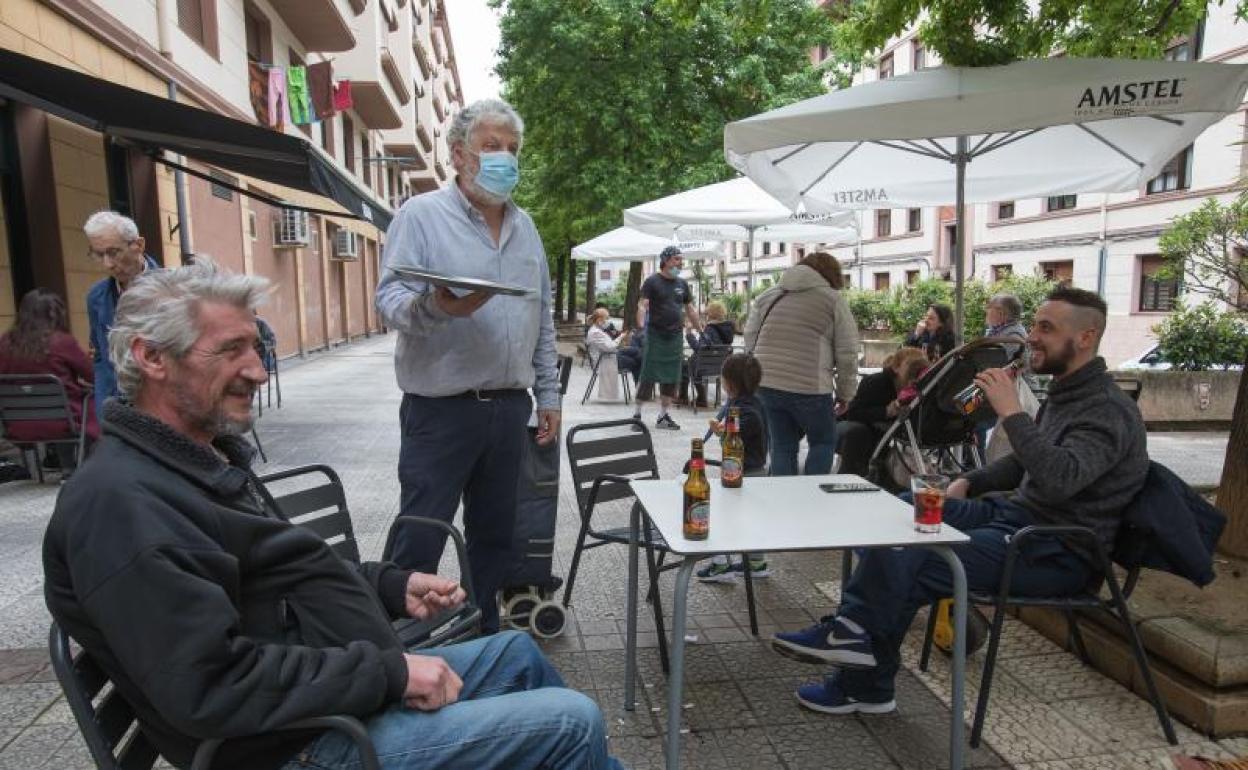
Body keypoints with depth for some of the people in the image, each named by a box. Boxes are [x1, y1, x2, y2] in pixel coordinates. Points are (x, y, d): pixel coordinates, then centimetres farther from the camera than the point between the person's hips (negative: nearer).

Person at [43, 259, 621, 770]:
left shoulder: (211, 454, 10)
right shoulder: (122, 501, -23)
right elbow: (210, 685, -30)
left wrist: (391, 586, 5)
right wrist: (389, 673, -24)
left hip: (352, 686, 10)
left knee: (517, 651, 23)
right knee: (571, 721, -10)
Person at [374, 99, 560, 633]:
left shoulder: (524, 226, 15)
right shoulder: (422, 215, -3)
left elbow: (543, 320, 17)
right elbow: (391, 299, -12)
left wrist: (548, 393, 14)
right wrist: (435, 305, -34)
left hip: (509, 408, 6)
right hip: (442, 410, -5)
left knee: (494, 537, 15)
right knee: (419, 540, 0)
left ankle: (483, 636, 32)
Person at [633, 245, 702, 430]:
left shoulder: (682, 283, 13)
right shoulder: (652, 281, -3)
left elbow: (690, 310, 18)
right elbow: (643, 305, -13)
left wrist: (701, 331, 15)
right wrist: (640, 326, -28)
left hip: (675, 337, 5)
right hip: (655, 335, -5)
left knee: (671, 378, 7)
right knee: (648, 376, -5)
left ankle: (663, 416, 16)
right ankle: (637, 413, 5)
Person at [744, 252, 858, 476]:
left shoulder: (768, 295, 17)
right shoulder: (834, 299, 5)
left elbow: (749, 338, 17)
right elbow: (847, 354, 1)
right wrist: (845, 393, 9)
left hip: (766, 383, 4)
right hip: (809, 387, -4)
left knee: (782, 445, 13)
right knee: (823, 441, 15)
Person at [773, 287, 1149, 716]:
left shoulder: (1108, 411, -17)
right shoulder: (1065, 393, 13)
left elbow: (1060, 479, -35)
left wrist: (1012, 413, -33)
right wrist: (970, 483, 10)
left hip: (1059, 551, -10)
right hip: (1018, 513, 10)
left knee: (907, 564, -24)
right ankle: (856, 627, -7)